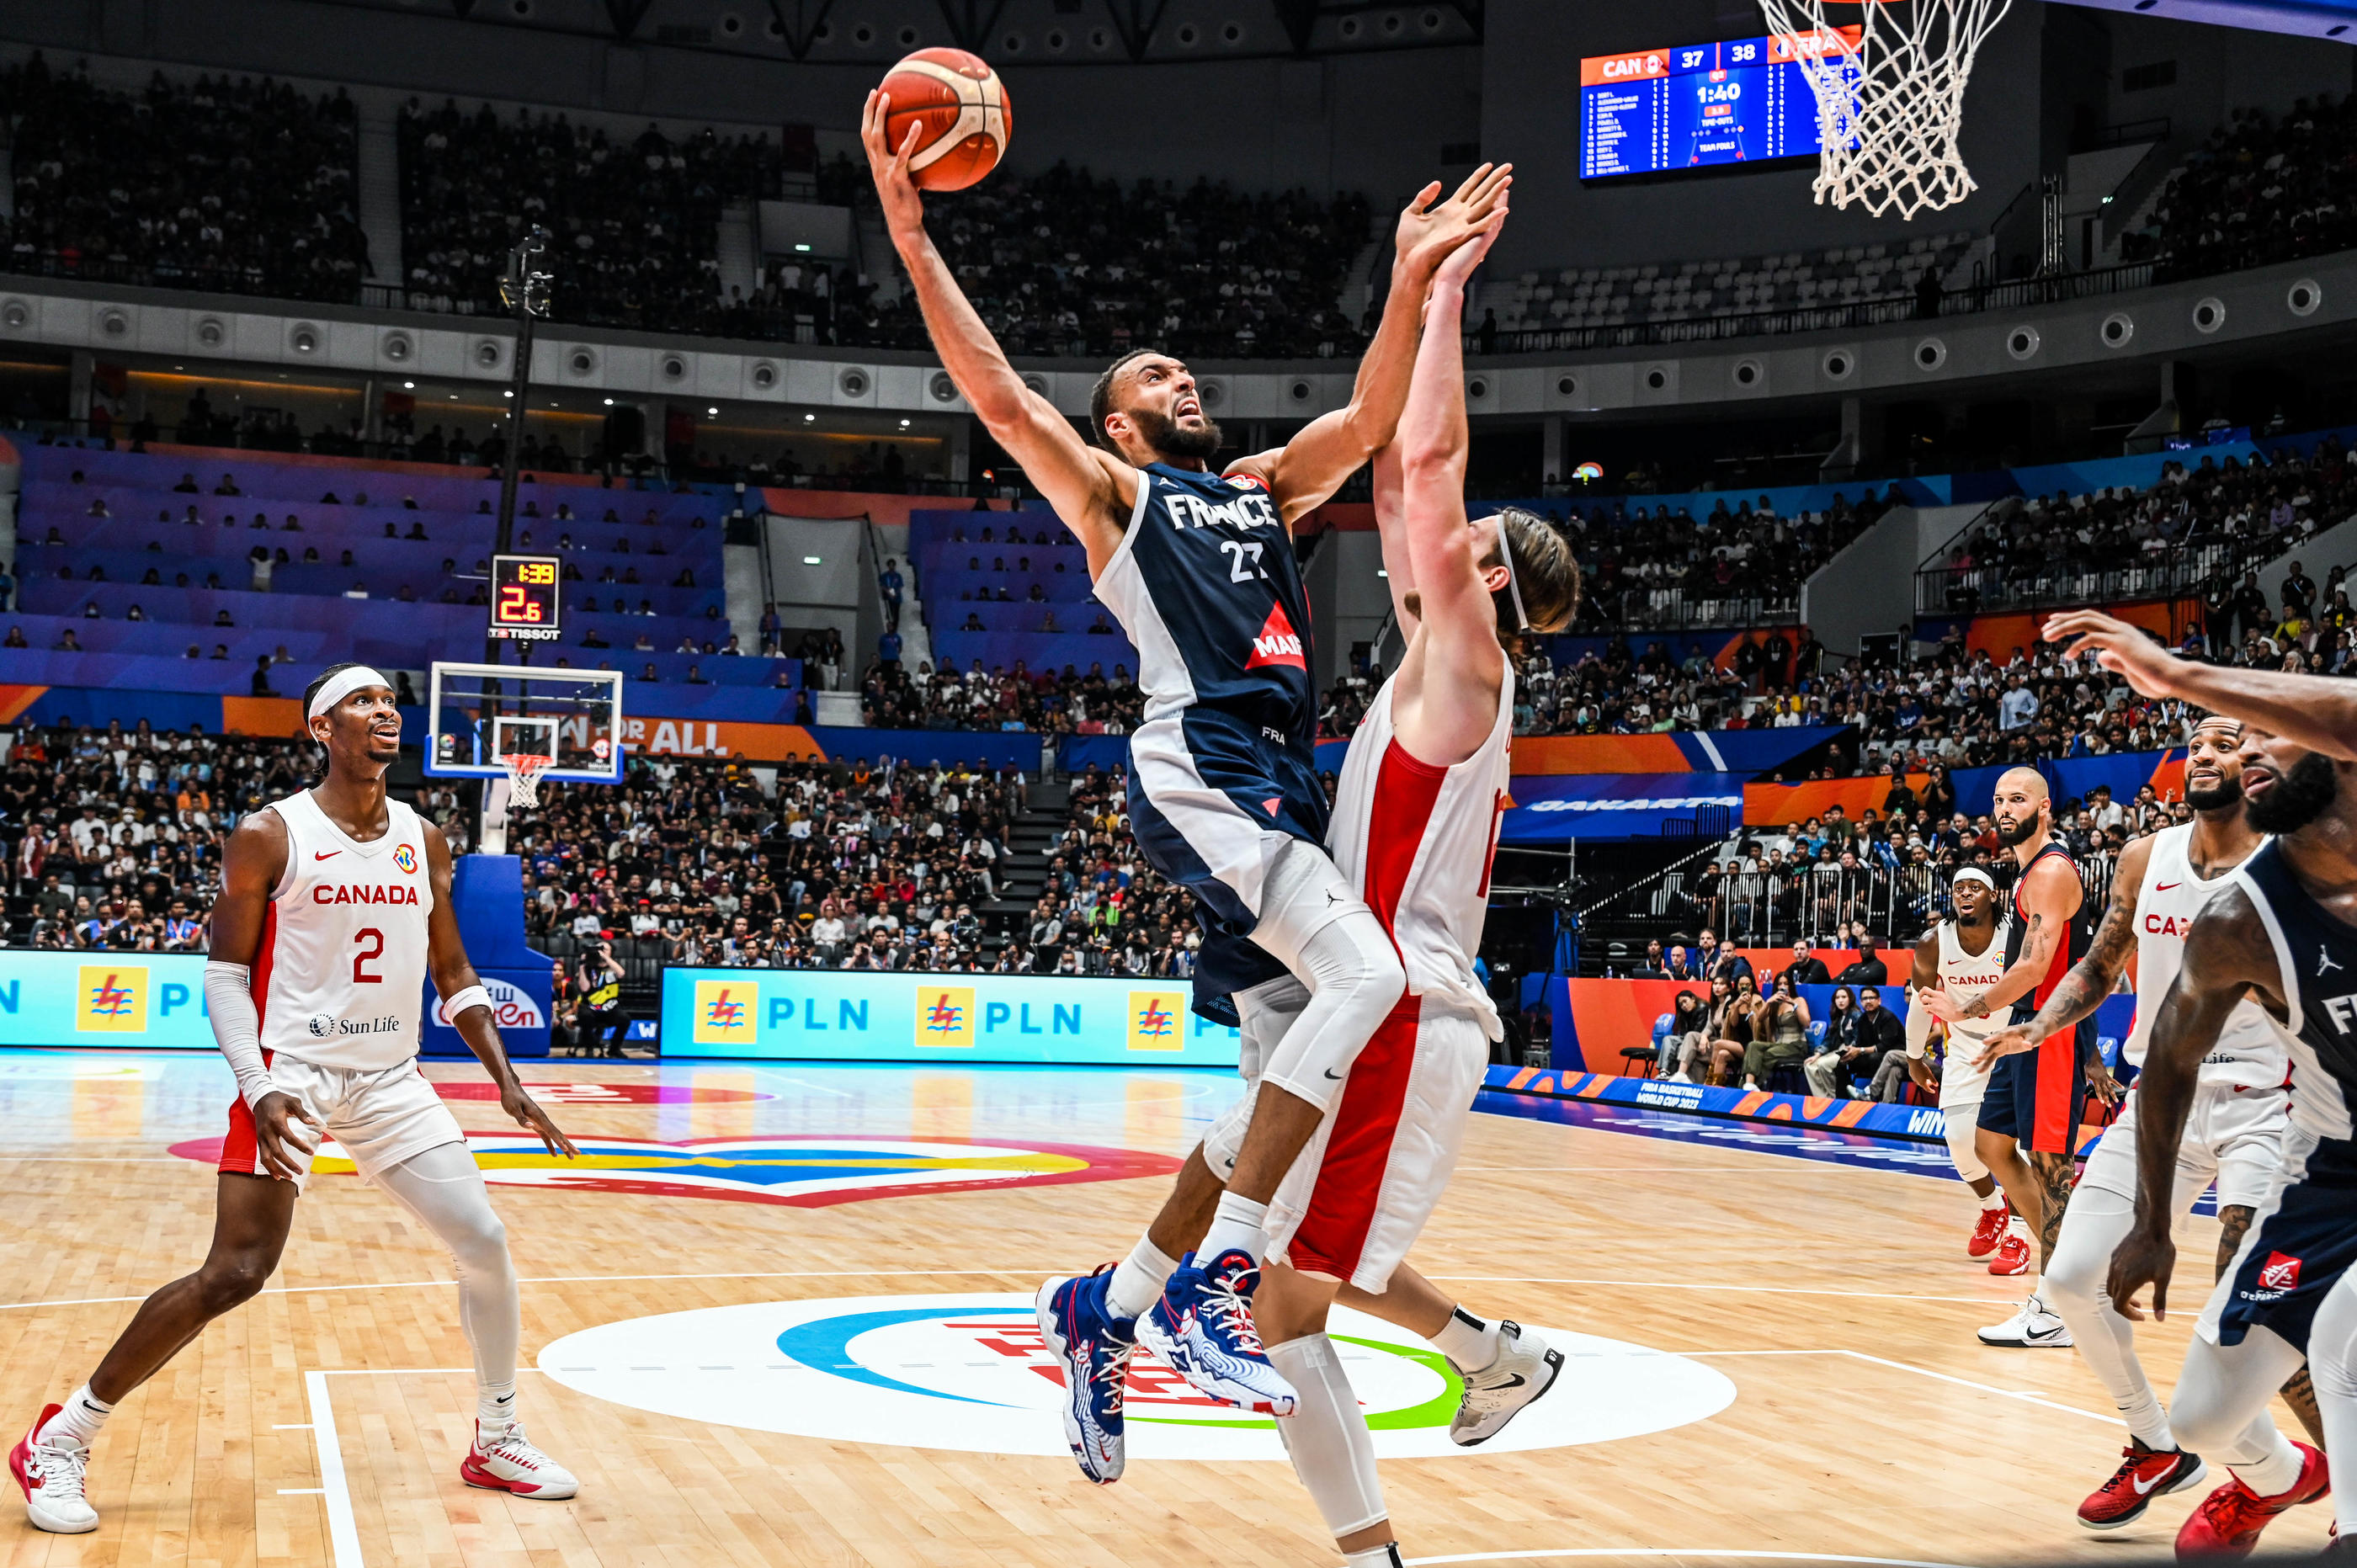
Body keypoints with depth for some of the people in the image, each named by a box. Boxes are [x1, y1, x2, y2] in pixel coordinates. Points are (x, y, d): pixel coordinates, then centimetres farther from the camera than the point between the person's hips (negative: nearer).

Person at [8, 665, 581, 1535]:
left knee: (485, 1244, -3)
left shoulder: (424, 841, 7)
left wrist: (507, 1081, 6)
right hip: (292, 1073, -5)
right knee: (234, 1273, -14)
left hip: (391, 1081, 5)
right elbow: (224, 973, -4)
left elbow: (453, 974, 15)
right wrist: (259, 1089, -18)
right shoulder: (269, 836, -7)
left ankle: (496, 1441, 17)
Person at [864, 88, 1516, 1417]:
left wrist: (1413, 284, 6)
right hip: (1202, 769, -7)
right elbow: (999, 395, -2)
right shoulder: (1111, 493, 12)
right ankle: (1216, 1278, -28)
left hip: (1282, 784, 7)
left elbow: (1371, 423, 18)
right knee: (1367, 971, -28)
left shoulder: (1266, 489, 29)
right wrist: (911, 232, -8)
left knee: (1280, 1096, 5)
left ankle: (1118, 1312, 15)